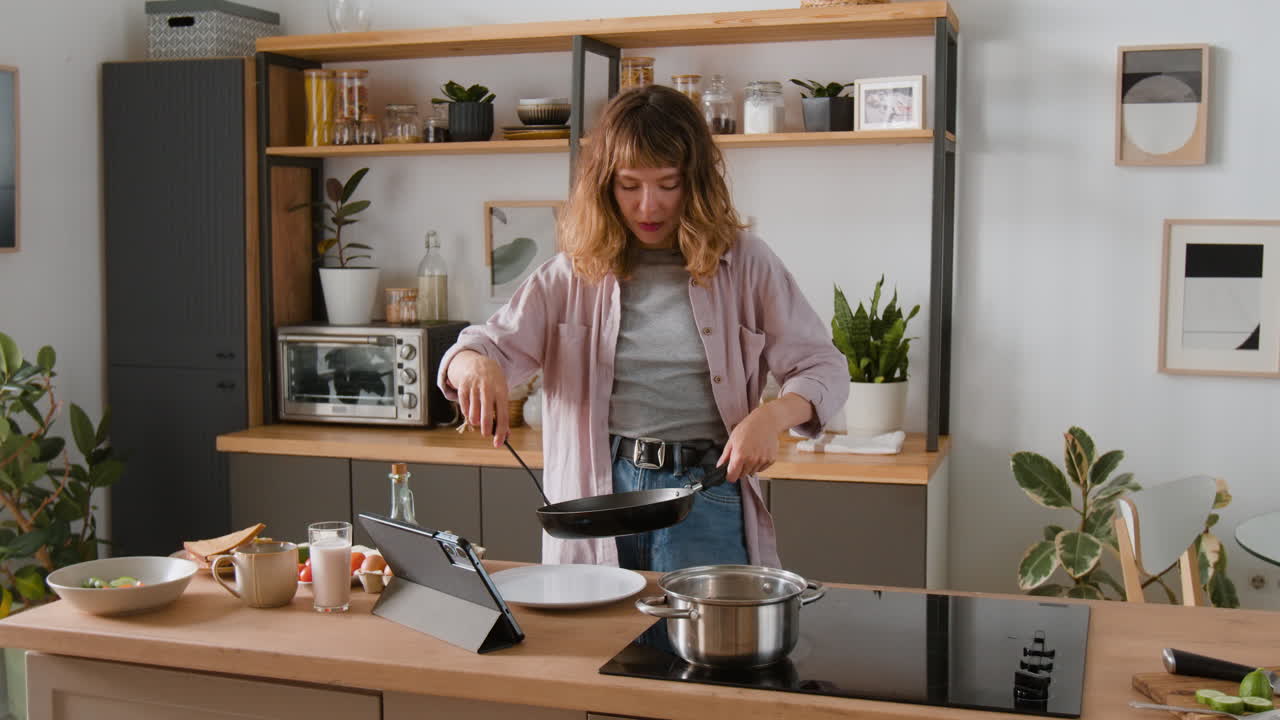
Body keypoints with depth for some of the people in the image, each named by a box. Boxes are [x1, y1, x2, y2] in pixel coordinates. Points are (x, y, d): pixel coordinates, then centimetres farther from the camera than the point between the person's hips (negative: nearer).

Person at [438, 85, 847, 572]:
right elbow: (490, 344, 2)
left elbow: (825, 369, 1)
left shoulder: (744, 264, 0)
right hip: (596, 495, 2)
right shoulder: (576, 274, 5)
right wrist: (476, 365, -23)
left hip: (707, 499, -1)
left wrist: (771, 417, -20)